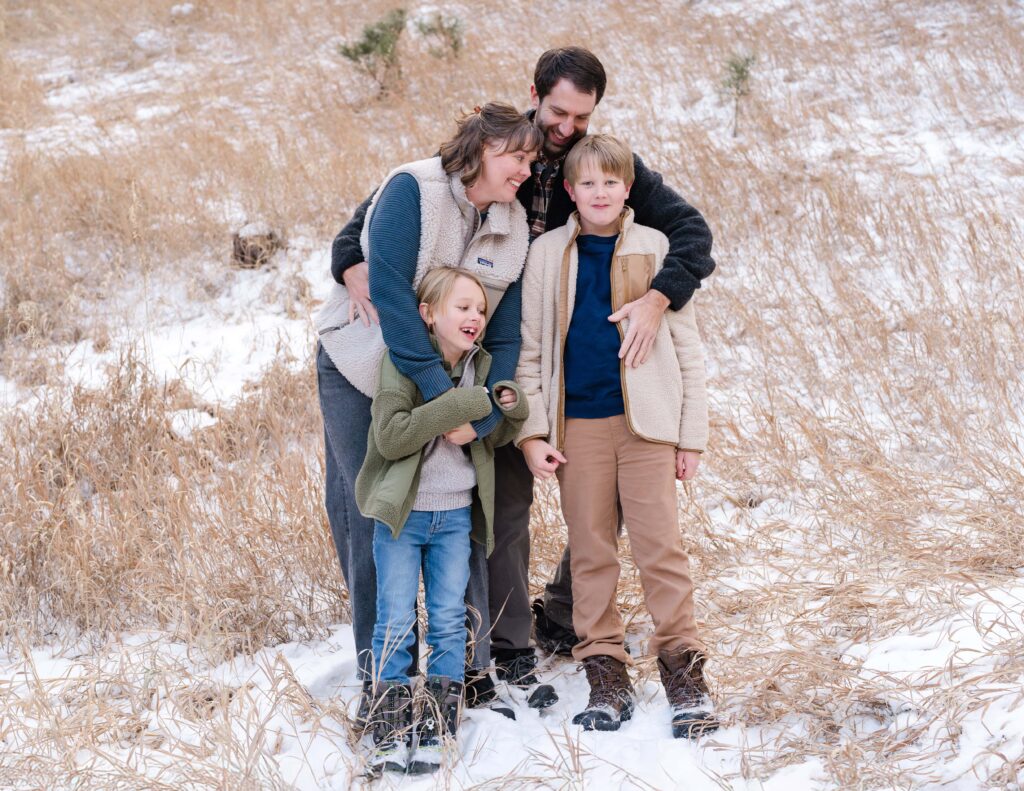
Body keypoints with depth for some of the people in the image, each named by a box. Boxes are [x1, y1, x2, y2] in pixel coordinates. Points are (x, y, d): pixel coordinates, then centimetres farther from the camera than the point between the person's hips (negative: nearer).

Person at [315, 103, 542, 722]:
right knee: (372, 526, -2)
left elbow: (506, 336, -5)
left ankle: (473, 667, 13)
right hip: (363, 375, -4)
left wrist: (483, 415, -22)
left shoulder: (514, 228, -2)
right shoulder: (412, 191, -18)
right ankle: (380, 678, 9)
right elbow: (389, 291, -27)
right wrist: (442, 394, -32)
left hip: (449, 384, 4)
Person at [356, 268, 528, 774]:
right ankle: (390, 732, 6)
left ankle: (437, 731, 11)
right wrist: (459, 406, -26)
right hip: (401, 514, -5)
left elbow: (489, 439, 14)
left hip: (456, 515, 5)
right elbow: (390, 437, -24)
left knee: (449, 621, 5)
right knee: (396, 623, -1)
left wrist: (510, 411, -8)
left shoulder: (482, 365, 4)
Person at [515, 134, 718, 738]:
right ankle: (606, 675, 13)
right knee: (591, 550, 6)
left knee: (660, 544, -5)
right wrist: (532, 432, 0)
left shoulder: (657, 250, 4)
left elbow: (687, 346, 6)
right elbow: (530, 350, 9)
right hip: (577, 425, 2)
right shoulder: (548, 254, 7)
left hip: (645, 420, -2)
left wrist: (692, 435, 1)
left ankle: (685, 672, 3)